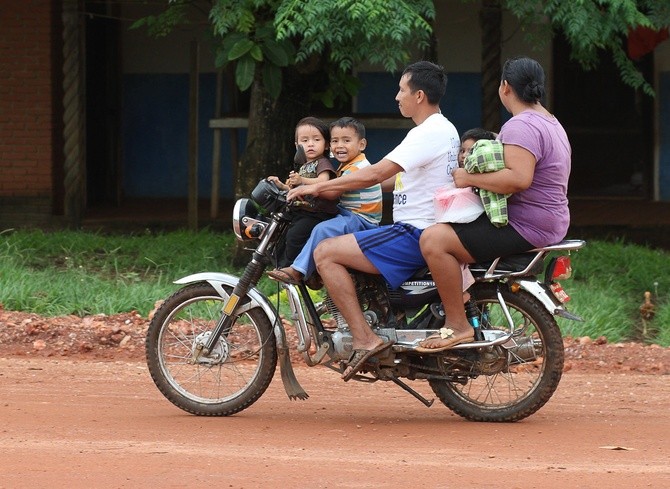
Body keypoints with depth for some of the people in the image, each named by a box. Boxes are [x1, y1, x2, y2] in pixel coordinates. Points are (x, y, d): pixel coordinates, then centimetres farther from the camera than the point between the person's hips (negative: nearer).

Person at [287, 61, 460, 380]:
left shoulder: (428, 134, -17)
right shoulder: (445, 130, 16)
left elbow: (375, 174, -23)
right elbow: (397, 179, 23)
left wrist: (318, 187, -15)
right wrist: (338, 189, 18)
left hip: (415, 234, -11)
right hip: (428, 231, 11)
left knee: (325, 253, -15)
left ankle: (365, 339, -20)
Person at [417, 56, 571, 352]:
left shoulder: (521, 126, -18)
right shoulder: (551, 124, 17)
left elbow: (519, 178, -32)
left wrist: (471, 178, -22)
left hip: (524, 227, -12)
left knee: (434, 239, -21)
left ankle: (458, 326, -21)